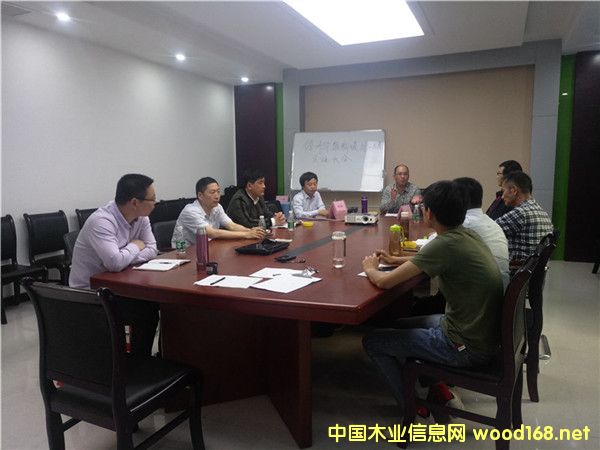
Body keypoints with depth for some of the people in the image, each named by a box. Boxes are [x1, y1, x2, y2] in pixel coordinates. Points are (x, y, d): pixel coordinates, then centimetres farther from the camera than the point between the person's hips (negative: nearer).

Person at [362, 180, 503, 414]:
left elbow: (384, 281, -22)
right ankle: (437, 387, 23)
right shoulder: (467, 235, 0)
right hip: (481, 332, 9)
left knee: (372, 341, 2)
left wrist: (370, 268, -1)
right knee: (402, 324, 25)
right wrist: (396, 260, 19)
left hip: (467, 347, -9)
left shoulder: (445, 244, -25)